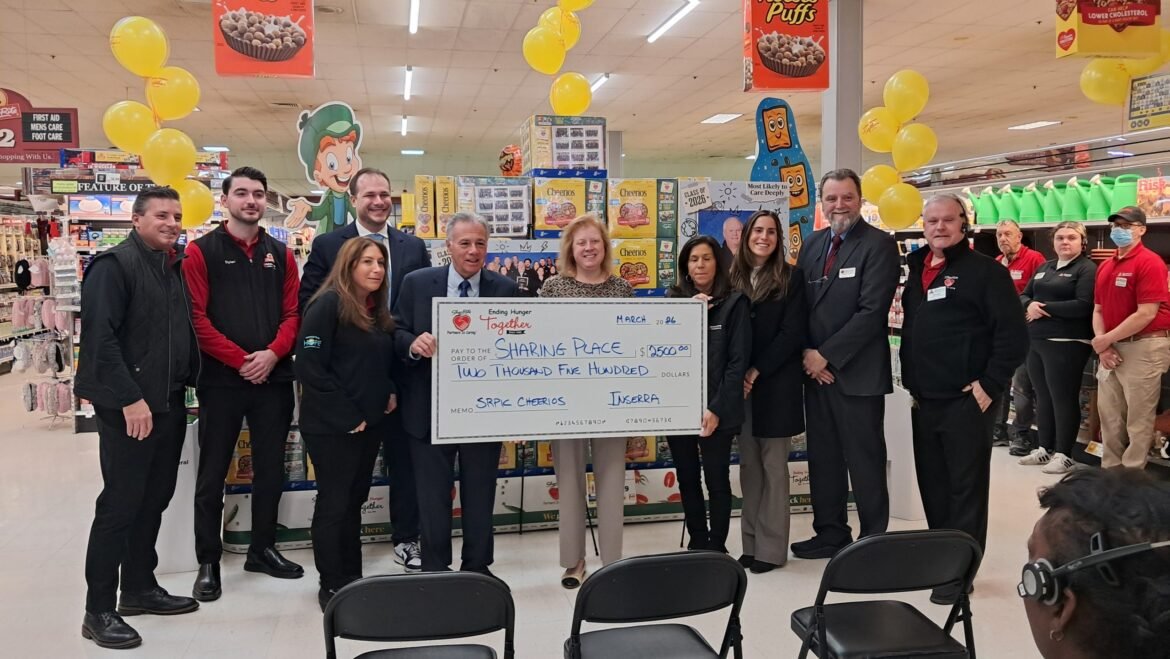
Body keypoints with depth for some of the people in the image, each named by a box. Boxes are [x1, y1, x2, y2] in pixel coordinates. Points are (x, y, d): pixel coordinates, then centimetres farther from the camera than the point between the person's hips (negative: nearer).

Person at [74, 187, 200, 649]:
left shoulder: (173, 266, 14)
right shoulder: (114, 264, -10)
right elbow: (100, 337, -18)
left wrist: (182, 386, 12)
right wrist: (130, 398, -22)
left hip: (169, 402, 8)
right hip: (128, 406, -8)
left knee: (155, 497, 14)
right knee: (120, 502, -3)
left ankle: (139, 588, 28)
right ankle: (98, 610, 8)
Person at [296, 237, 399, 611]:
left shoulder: (379, 311, 11)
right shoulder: (328, 305, -13)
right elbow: (310, 368, -19)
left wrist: (391, 391, 1)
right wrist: (346, 416, -18)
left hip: (369, 423, 8)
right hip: (332, 425, -8)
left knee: (354, 501, 15)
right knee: (334, 503, 2)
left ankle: (352, 578, 26)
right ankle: (332, 586, 14)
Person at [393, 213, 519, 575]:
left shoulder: (505, 289, 0)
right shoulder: (417, 283, -1)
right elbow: (395, 333, 0)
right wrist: (413, 344, -22)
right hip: (429, 408, 0)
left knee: (480, 494, 13)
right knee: (432, 495, 10)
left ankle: (477, 568, 30)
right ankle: (434, 570, 25)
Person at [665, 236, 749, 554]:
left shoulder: (734, 302, -4)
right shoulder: (673, 300, 8)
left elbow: (738, 361, -8)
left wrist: (717, 408, -15)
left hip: (716, 408, -4)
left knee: (717, 480, 5)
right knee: (687, 479, 11)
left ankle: (717, 548, 17)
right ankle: (697, 544, 24)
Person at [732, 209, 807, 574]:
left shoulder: (791, 277, -2)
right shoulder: (734, 277, 8)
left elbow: (792, 333, -9)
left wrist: (756, 371, -13)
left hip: (776, 384, -4)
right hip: (740, 383, 4)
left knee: (773, 466, 1)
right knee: (749, 465, 9)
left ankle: (771, 548, 9)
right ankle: (751, 543, 17)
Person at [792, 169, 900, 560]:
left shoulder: (878, 244, -8)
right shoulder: (812, 244, 12)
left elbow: (872, 311, -16)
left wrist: (826, 355, -16)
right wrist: (806, 354, -4)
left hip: (856, 372, -6)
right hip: (815, 368, 6)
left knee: (864, 461, 3)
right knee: (822, 456, 13)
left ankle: (873, 539, 16)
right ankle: (830, 532, 25)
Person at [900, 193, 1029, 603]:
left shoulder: (986, 271, -7)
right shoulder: (917, 272, 14)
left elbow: (1013, 335, -12)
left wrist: (990, 385, -15)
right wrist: (911, 382, 14)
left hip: (965, 400, -7)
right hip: (923, 400, 7)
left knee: (966, 486, 0)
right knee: (932, 484, 14)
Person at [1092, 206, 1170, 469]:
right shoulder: (1105, 266, 12)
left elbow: (1147, 314, -19)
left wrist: (1105, 340, -14)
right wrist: (1102, 346, -3)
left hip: (1143, 347, -8)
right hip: (1112, 349, 8)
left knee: (1138, 419, 1)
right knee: (1109, 414, 13)